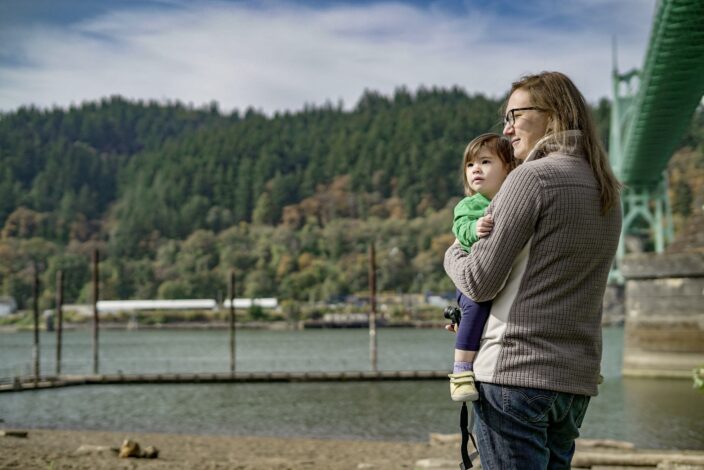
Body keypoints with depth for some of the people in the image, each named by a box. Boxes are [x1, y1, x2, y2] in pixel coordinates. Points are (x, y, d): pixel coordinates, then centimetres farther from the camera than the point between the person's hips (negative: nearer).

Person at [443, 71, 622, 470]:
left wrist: (453, 254, 10)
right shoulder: (608, 193, 16)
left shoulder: (532, 176, -10)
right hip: (577, 378, 8)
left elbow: (481, 282, -12)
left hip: (516, 371, -8)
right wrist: (470, 314, 25)